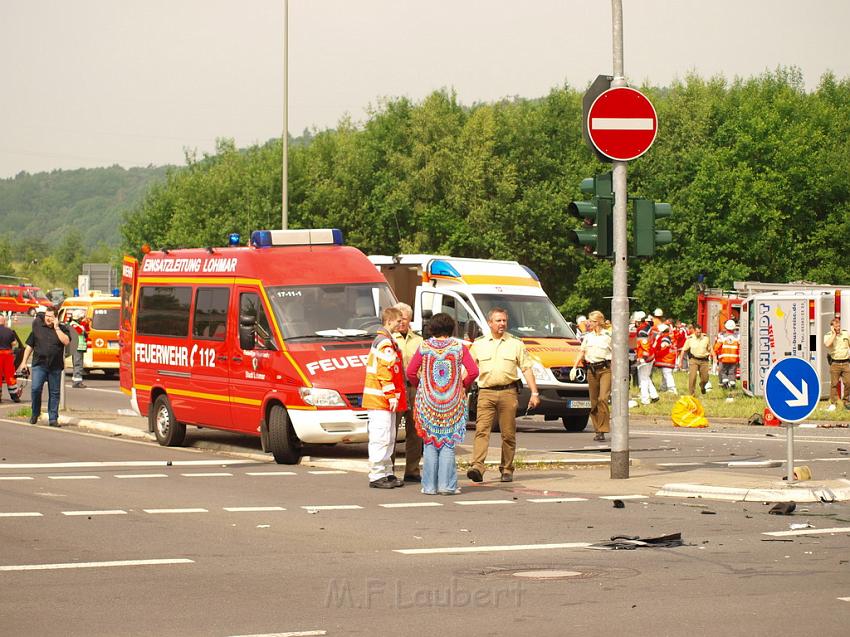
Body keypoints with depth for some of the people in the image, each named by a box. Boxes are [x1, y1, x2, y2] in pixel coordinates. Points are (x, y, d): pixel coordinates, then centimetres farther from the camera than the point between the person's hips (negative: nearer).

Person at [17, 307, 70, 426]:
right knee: (35, 389, -13)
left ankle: (53, 418, 10)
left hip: (55, 366, 0)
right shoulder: (38, 327, 9)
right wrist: (24, 361, 9)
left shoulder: (62, 329, 6)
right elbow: (29, 345, 13)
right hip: (39, 364, 0)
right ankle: (35, 413, 7)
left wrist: (56, 328, -11)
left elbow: (66, 341, -14)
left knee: (54, 393, 3)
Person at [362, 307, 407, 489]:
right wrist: (392, 396, -19)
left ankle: (386, 474, 20)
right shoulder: (385, 343, -14)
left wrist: (394, 396, 22)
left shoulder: (383, 341, 19)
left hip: (385, 401, 11)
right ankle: (377, 476, -6)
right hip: (381, 400, -11)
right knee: (380, 438, -8)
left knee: (388, 439, 14)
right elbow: (386, 372, -20)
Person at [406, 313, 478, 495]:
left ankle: (430, 486, 6)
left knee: (430, 443, 6)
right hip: (453, 403, 0)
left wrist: (420, 387, 12)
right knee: (448, 443, 4)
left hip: (428, 401, 0)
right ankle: (447, 485, 0)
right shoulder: (458, 346, -2)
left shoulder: (424, 347, -1)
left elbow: (410, 372, -5)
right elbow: (473, 372, -7)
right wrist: (464, 385, 10)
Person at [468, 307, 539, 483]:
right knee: (481, 430, -13)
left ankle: (506, 470, 12)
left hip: (508, 392, 0)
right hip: (486, 392, 0)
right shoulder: (479, 344, 12)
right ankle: (477, 468, -23)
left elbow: (526, 369, 8)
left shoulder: (516, 344, 9)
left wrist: (534, 393, 1)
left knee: (508, 434, 2)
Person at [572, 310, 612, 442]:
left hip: (605, 369, -5)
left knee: (603, 398, -17)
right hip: (592, 370, 5)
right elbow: (582, 353, 19)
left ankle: (602, 430, -16)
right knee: (594, 401, 5)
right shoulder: (588, 337, 15)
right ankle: (598, 430, 13)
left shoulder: (608, 336, 2)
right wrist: (574, 367, 9)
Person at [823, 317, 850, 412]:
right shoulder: (828, 336, -1)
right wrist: (834, 333, -14)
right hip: (835, 363, -2)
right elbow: (827, 344, -23)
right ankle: (833, 404, 2)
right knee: (834, 384, -4)